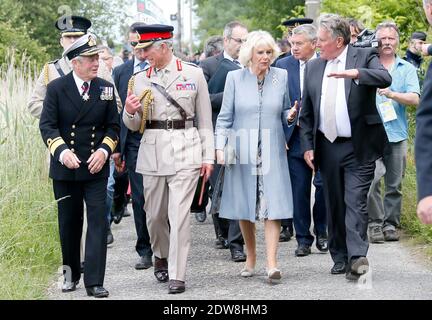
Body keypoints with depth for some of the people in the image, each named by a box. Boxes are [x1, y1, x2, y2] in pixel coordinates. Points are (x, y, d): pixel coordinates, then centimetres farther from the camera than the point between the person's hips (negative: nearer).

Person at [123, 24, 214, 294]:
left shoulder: (193, 74, 1)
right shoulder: (140, 79, 8)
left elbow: (205, 119, 4)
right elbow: (134, 126, 11)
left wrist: (208, 156, 1)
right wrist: (130, 112, -11)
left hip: (185, 152, -3)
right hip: (152, 152, 3)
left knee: (180, 214, -8)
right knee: (155, 214, 11)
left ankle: (177, 276, -3)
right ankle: (161, 256, 38)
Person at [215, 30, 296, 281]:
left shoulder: (282, 77, 5)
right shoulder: (235, 78, 2)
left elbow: (285, 112, 14)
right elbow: (225, 117, 4)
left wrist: (290, 115, -9)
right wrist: (220, 146, -6)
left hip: (272, 152, 0)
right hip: (242, 151, 0)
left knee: (273, 205, -9)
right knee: (244, 208, 6)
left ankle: (272, 263, -12)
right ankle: (251, 258, 21)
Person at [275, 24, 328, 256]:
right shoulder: (283, 66, 4)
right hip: (295, 136, 1)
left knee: (323, 184, -1)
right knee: (299, 189, 3)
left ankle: (322, 233, 18)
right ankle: (303, 239, 11)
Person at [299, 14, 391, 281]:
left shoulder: (364, 57, -2)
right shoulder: (313, 67, 11)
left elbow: (385, 78, -23)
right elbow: (306, 112, 13)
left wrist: (355, 73, -36)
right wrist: (307, 146, 6)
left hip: (359, 147, -5)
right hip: (327, 146, 5)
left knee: (356, 202, -11)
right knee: (334, 205, 10)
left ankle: (357, 257, -15)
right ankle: (340, 257, 18)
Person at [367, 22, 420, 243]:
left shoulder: (407, 69, 10)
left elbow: (415, 99, -3)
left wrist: (392, 94, -18)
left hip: (397, 135, 2)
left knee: (395, 185, 6)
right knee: (371, 179, -15)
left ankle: (390, 225, 16)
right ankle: (375, 223, -5)